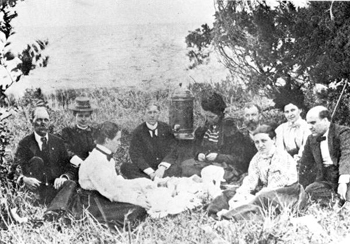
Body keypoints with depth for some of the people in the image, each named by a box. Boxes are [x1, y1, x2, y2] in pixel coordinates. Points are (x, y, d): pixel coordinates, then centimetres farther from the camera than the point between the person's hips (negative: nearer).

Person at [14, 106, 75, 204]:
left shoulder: (58, 142, 14)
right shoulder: (25, 144, 8)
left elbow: (70, 168, 10)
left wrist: (64, 177, -10)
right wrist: (23, 179, -18)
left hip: (56, 188, 0)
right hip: (35, 191, 0)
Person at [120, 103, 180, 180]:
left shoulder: (166, 128, 5)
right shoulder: (138, 132, 1)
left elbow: (172, 151, -2)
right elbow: (136, 156, -7)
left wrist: (162, 168, -21)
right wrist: (151, 172, -21)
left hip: (164, 168, -1)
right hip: (145, 170, 1)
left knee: (174, 169, -33)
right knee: (125, 167, -29)